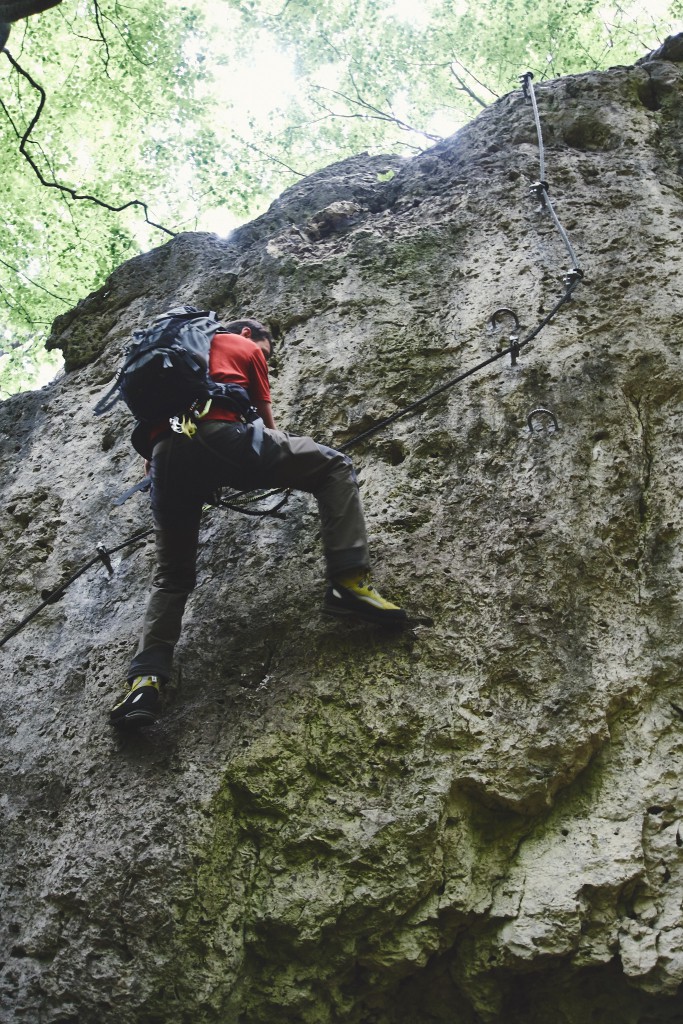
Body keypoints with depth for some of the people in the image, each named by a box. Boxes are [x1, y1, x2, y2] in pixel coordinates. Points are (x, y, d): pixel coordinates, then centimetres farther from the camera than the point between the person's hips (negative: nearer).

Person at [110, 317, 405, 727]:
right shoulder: (246, 348, 24)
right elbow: (267, 421, 28)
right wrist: (287, 465, 45)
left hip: (165, 451, 6)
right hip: (219, 435, -5)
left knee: (172, 575, 19)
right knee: (335, 468, 8)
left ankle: (146, 679, 3)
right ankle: (350, 581, -9)